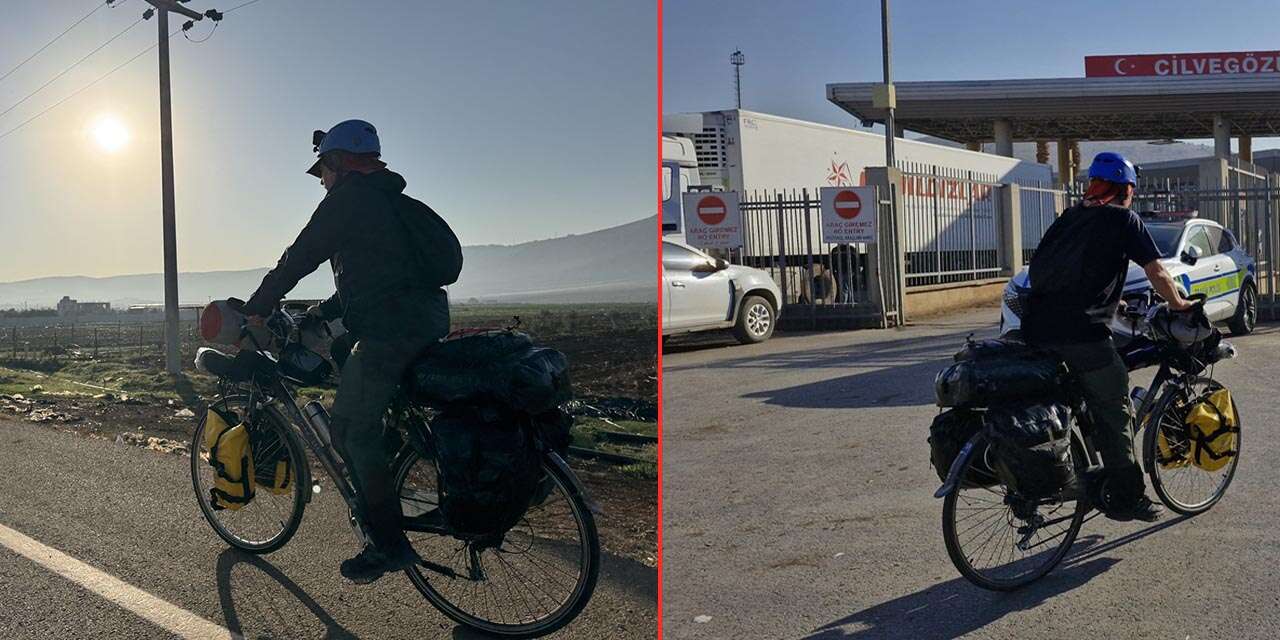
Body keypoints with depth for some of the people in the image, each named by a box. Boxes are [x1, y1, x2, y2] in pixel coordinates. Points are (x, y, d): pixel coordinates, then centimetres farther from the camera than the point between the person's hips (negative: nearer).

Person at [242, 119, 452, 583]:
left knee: (352, 430, -2)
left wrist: (253, 311, 4)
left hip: (390, 330, -9)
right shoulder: (389, 200, 25)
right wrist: (321, 311, 30)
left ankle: (389, 545, 0)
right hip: (428, 323, 10)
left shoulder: (348, 198, -3)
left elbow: (298, 259, -5)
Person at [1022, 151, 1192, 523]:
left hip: (1037, 326, 6)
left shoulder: (1068, 218, 22)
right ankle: (1126, 497, 9)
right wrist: (1178, 304, 23)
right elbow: (1156, 273, 3)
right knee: (1114, 409, 5)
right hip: (1079, 329, -6)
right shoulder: (1123, 219, 5)